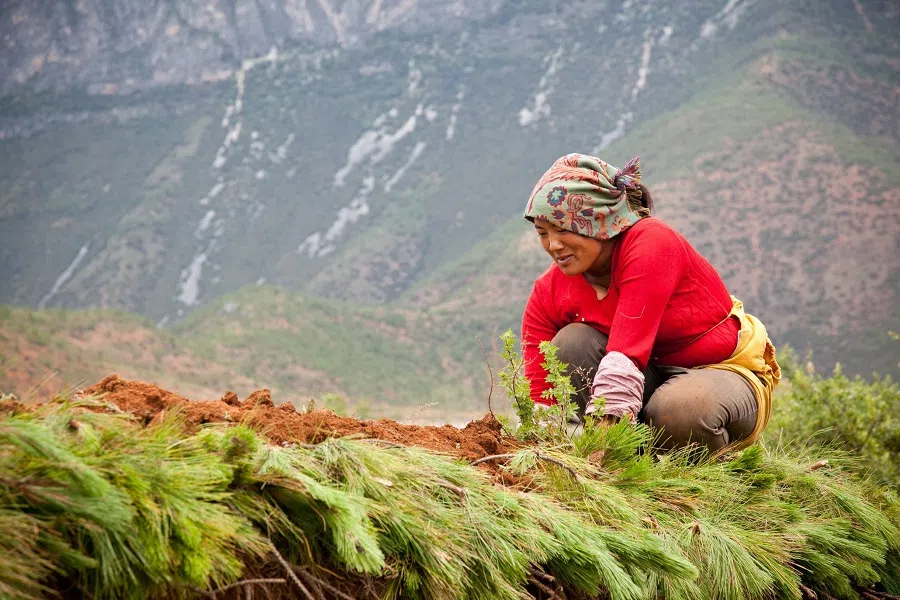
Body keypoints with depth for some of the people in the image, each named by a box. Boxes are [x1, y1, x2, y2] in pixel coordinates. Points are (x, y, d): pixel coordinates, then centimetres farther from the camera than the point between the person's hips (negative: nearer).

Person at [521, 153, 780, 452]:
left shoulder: (651, 242, -24)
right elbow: (540, 394, -13)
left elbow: (627, 351, -35)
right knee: (571, 342, -20)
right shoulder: (548, 293, -7)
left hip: (725, 370, -5)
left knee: (679, 410, -39)